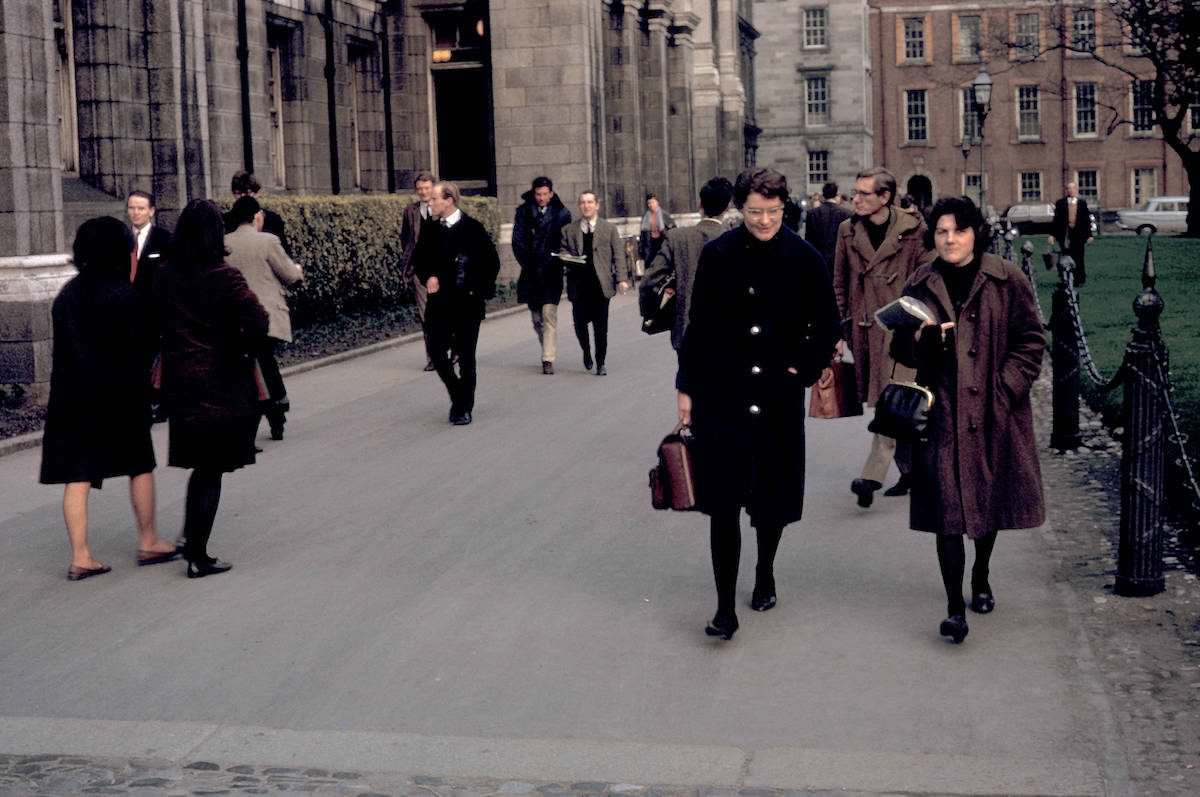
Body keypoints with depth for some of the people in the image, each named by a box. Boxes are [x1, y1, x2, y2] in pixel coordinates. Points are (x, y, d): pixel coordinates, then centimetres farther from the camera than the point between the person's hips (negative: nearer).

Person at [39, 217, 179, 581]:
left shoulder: (68, 294, 5)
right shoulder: (124, 294, -12)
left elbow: (63, 344, 9)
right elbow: (145, 343, -10)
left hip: (72, 394, 5)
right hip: (120, 394, -5)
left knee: (77, 476, 3)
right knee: (140, 466, 13)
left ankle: (80, 556, 2)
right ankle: (148, 542, 21)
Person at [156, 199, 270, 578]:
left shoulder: (166, 277, 2)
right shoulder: (223, 277, -15)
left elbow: (156, 323, 6)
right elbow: (258, 321, -24)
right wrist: (245, 351, -8)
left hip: (179, 381, 5)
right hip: (221, 383, -5)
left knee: (200, 463, 21)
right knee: (211, 468, 3)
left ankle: (189, 536, 21)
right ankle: (197, 555, 6)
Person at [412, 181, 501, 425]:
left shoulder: (473, 228, -8)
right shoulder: (431, 230, 4)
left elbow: (492, 261, -4)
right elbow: (418, 259, 16)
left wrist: (481, 289, -8)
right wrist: (428, 276, -3)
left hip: (467, 303, -4)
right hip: (439, 303, 4)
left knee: (466, 357, 2)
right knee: (438, 354, -2)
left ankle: (464, 408, 14)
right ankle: (458, 395, 21)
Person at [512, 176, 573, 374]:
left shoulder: (562, 214, 1)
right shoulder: (523, 212, 4)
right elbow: (517, 240, 2)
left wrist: (557, 260, -9)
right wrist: (527, 264, -7)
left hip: (552, 272, -3)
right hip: (531, 272, 3)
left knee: (549, 315, -12)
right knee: (536, 318, 11)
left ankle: (548, 359, -11)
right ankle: (548, 349, 31)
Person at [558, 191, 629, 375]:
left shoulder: (609, 229, 9)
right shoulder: (569, 230, 12)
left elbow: (618, 255, 4)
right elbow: (562, 251, 15)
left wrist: (622, 278, -7)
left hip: (601, 284, -1)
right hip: (579, 284, 1)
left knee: (601, 326, -2)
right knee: (580, 323, 1)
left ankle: (601, 363, 8)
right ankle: (586, 352, 30)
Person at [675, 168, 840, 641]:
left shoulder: (803, 259, -3)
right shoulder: (718, 256, -3)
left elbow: (827, 326, 7)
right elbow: (698, 326, 3)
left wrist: (804, 369, -2)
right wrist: (686, 388, 3)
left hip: (778, 397, 1)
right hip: (722, 395, -1)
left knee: (773, 496, 12)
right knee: (722, 501, -6)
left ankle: (765, 575, 38)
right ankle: (725, 609, -2)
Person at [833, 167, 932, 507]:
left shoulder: (913, 230, -5)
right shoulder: (847, 230, 6)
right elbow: (840, 284, 13)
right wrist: (839, 330, 9)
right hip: (863, 328, 5)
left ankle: (872, 476, -15)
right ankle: (910, 468, 25)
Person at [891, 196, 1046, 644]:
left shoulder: (1007, 282, -1)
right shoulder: (920, 286, 5)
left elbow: (1031, 341, 1)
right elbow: (901, 350, 8)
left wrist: (1006, 387, -10)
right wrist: (924, 341, -15)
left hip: (995, 414, 0)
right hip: (943, 413, 0)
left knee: (991, 500, 15)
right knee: (948, 509, -7)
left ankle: (981, 579, 39)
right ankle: (955, 607, -4)